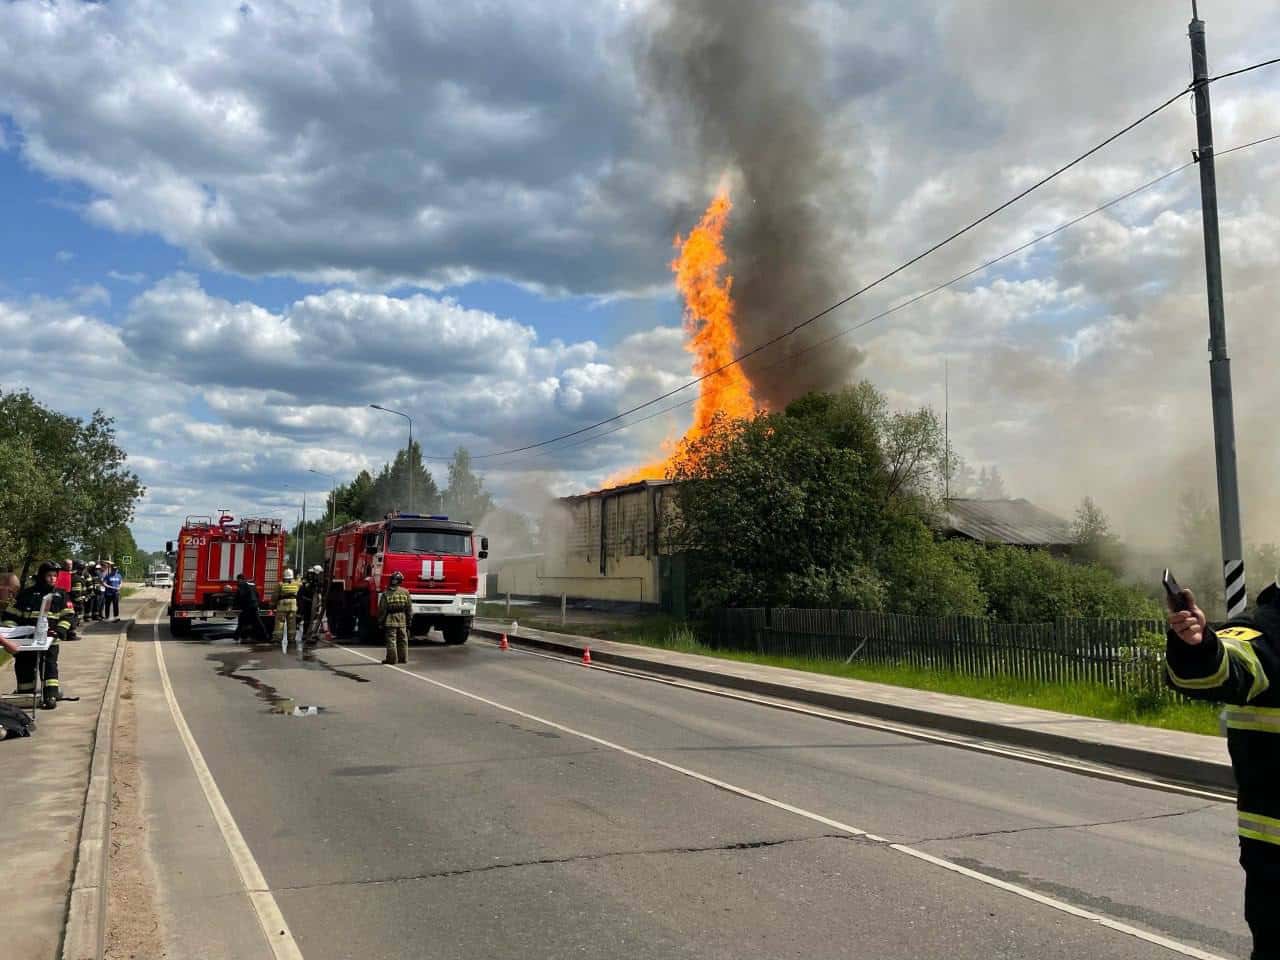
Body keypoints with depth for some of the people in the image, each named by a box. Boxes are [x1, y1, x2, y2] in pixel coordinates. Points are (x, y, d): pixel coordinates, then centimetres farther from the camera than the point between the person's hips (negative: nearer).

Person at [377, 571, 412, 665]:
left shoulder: (386, 594, -8)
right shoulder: (405, 592, -1)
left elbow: (382, 610, -6)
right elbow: (409, 608, 3)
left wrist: (380, 621, 4)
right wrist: (408, 620, 12)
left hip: (390, 620, -3)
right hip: (402, 620, 3)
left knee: (391, 640, 2)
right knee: (403, 640, 12)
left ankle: (392, 658, 2)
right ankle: (403, 658, 16)